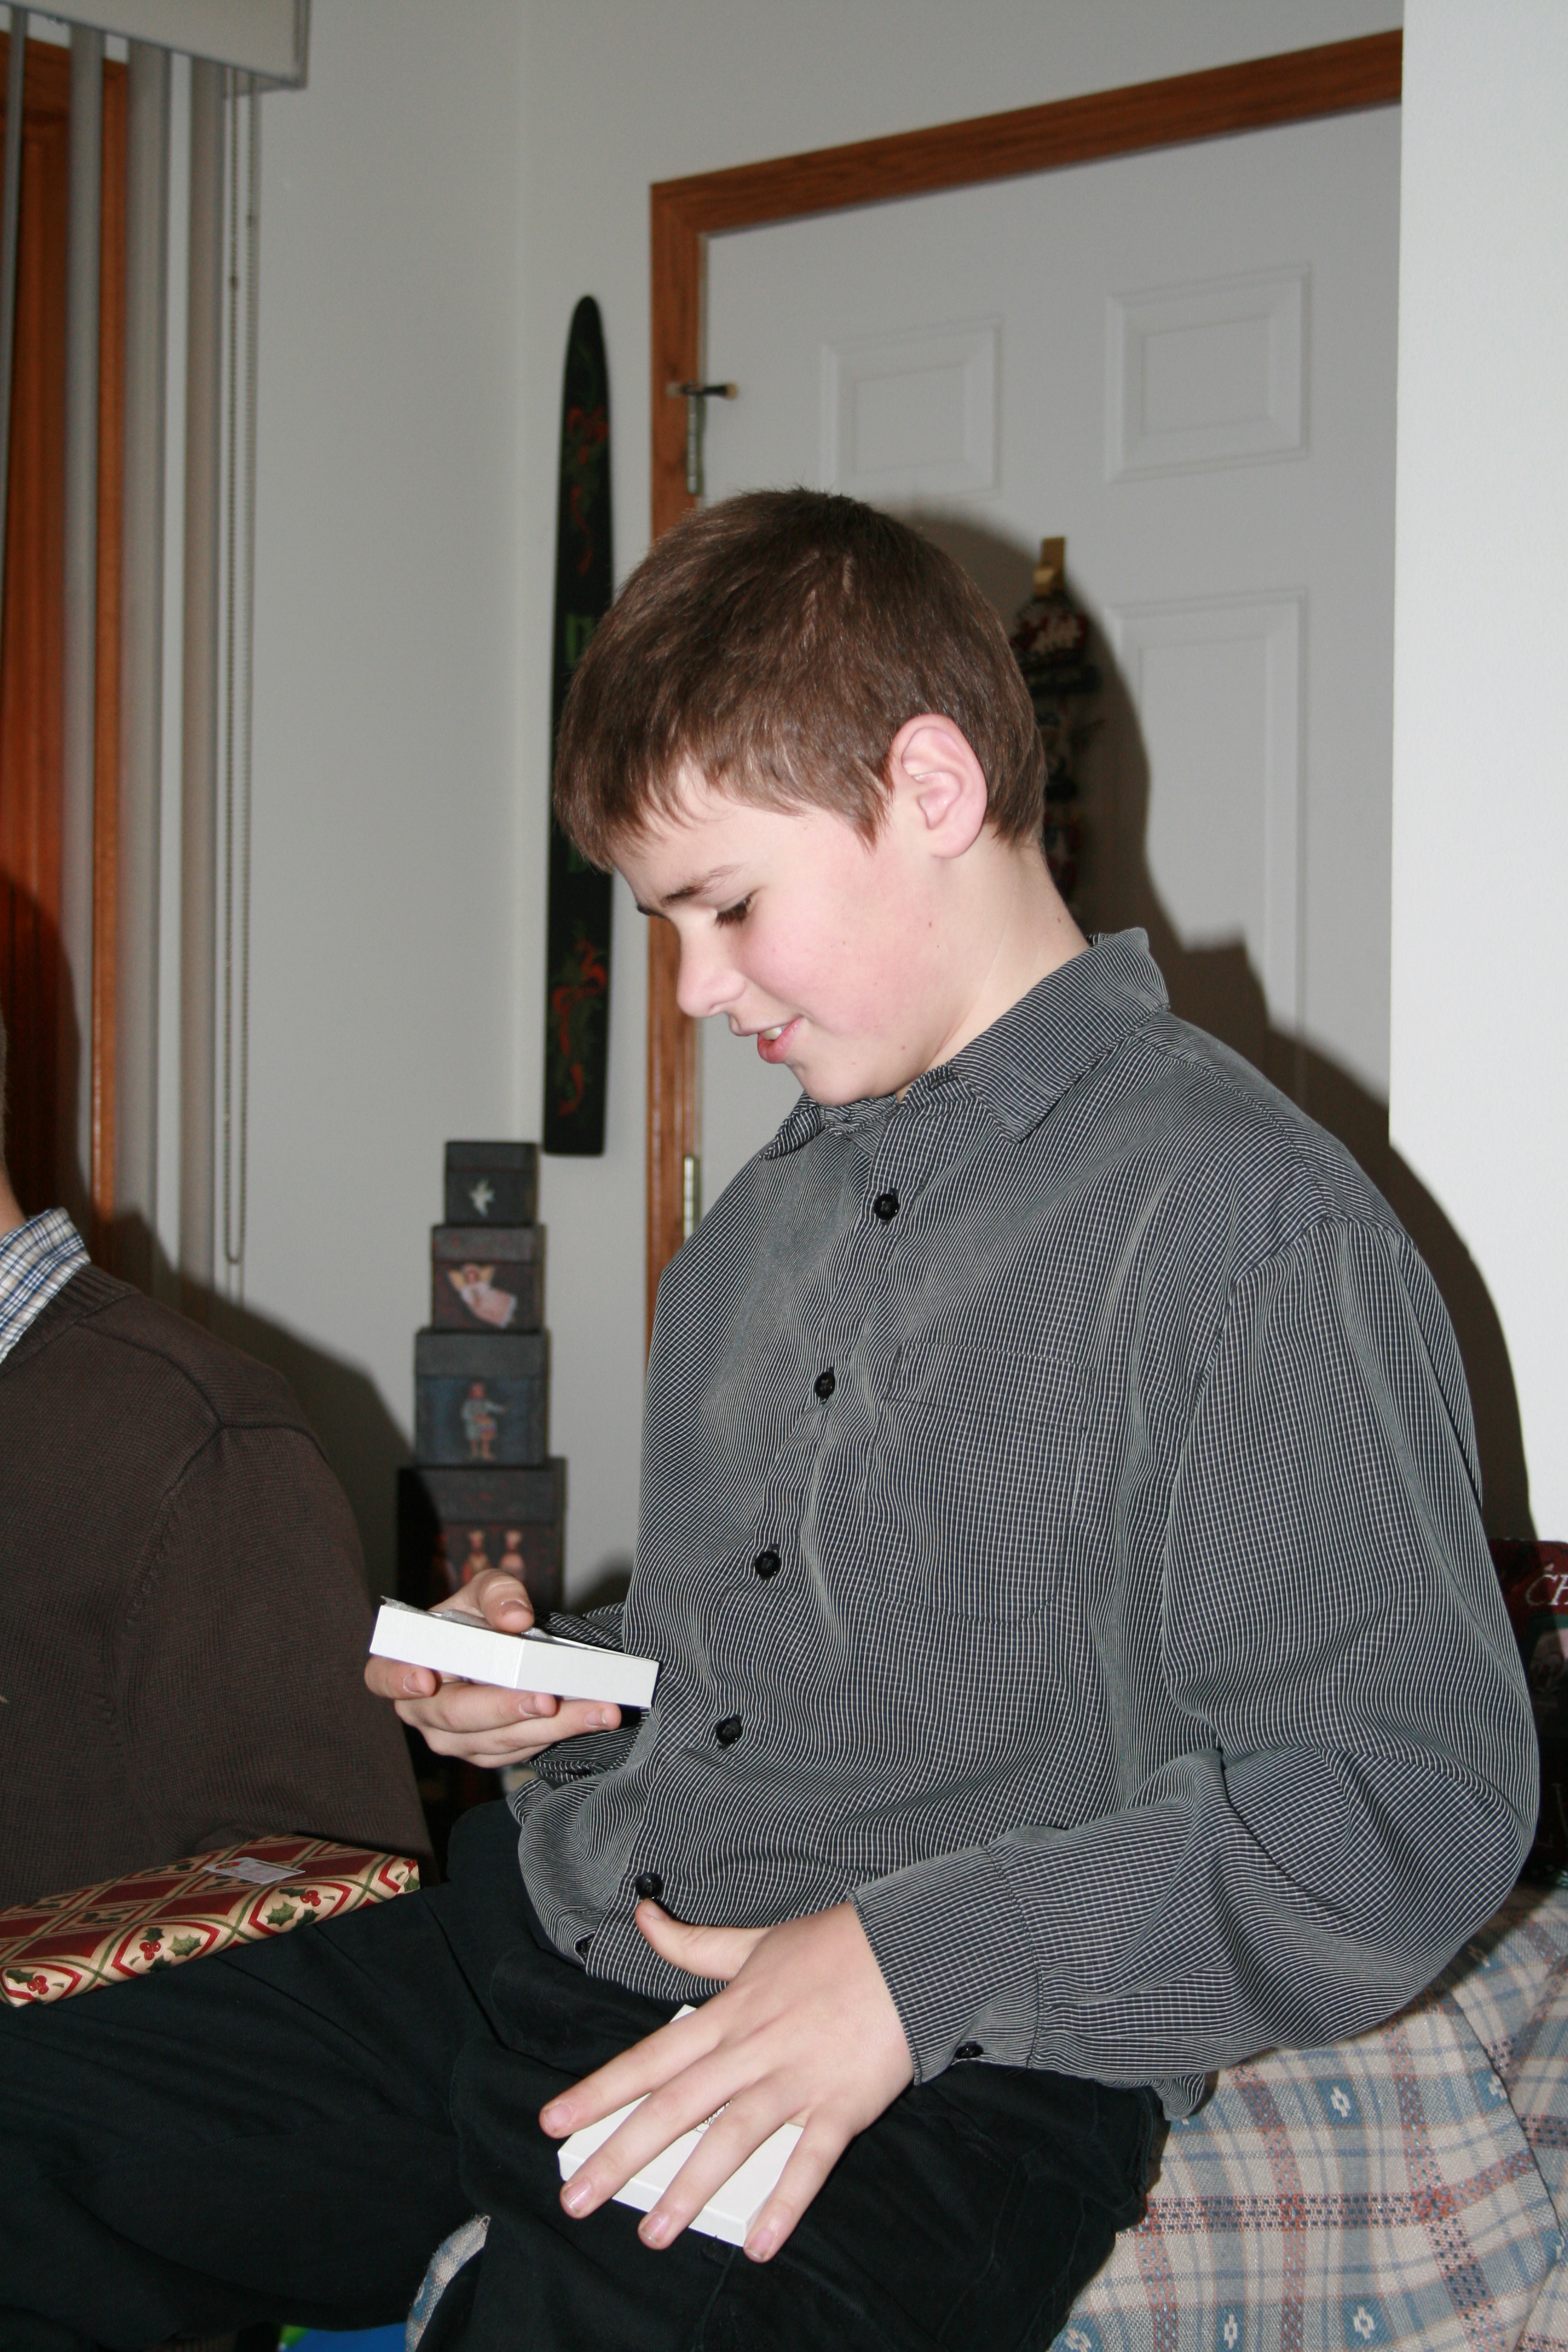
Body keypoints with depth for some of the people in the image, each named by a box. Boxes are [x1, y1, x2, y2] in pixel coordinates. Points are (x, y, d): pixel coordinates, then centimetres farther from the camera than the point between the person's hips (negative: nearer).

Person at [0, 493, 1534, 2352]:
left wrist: (913, 1962, -20)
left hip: (942, 2091, -7)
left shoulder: (1246, 1223, -8)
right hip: (534, 1957, 7)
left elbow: (1417, 1794, -14)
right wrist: (555, 1678, 10)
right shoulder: (777, 1205, 18)